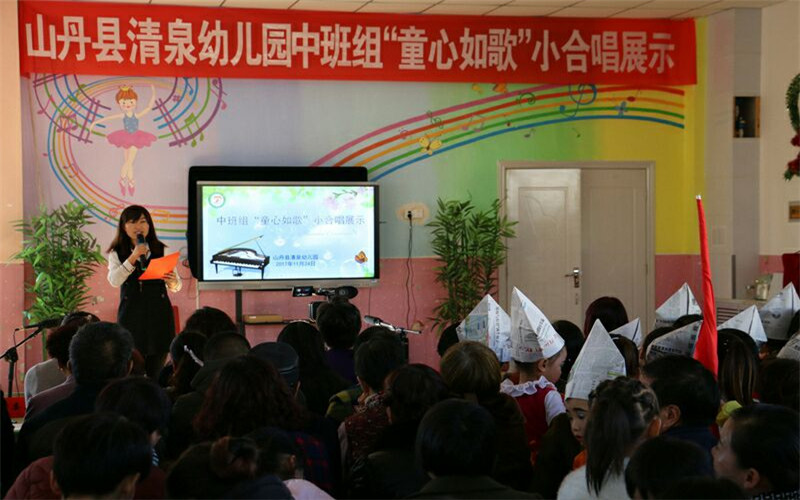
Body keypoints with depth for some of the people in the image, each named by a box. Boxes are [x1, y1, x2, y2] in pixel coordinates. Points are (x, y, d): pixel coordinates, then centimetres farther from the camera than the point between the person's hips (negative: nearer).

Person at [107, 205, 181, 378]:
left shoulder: (161, 250, 7)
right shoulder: (117, 253, 6)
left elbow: (176, 286, 7)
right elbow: (114, 281, -11)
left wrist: (173, 282, -17)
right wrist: (133, 257, -18)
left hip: (159, 314, 1)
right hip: (131, 314, -1)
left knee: (156, 370, 1)